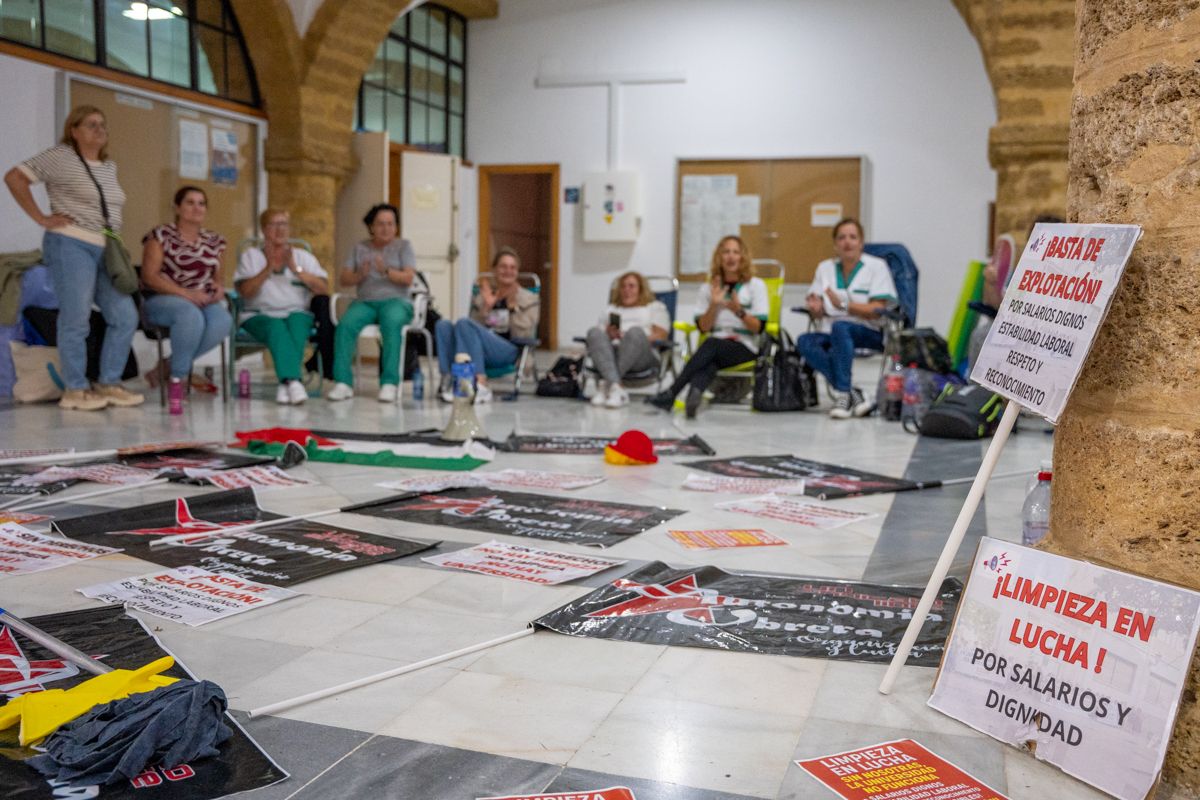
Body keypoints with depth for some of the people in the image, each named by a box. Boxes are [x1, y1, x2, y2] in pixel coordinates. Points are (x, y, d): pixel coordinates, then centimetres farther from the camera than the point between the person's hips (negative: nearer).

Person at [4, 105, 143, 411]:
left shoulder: (109, 167, 18)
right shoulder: (60, 156, -3)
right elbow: (14, 177, -7)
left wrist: (115, 241, 15)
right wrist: (41, 218, -9)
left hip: (106, 250, 7)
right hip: (71, 245, -7)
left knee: (125, 317, 1)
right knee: (76, 320, -6)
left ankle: (109, 384, 11)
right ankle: (75, 390, 3)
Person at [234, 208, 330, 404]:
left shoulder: (303, 256, 19)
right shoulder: (251, 256, 15)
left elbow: (324, 289, 3)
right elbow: (246, 291, -2)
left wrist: (296, 269, -9)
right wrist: (268, 269, -14)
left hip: (298, 315, 1)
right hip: (261, 316, -1)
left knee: (297, 320, -34)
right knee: (277, 326, -35)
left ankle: (285, 384, -41)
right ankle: (293, 380, -50)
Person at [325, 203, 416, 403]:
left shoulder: (403, 246, 11)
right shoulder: (361, 248, 19)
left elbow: (408, 278, -3)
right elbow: (344, 278, 12)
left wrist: (386, 271, -20)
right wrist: (359, 275, -9)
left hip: (396, 300, -2)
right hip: (365, 301, 3)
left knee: (391, 324, -38)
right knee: (345, 324, -30)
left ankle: (390, 383, -38)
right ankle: (343, 382, -31)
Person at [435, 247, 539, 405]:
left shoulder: (529, 299, 15)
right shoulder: (482, 294, 22)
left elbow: (523, 336, 1)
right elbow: (474, 330, 11)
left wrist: (513, 307, -8)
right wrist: (486, 307, -2)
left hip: (508, 352, -4)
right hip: (477, 353, 4)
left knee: (463, 323, -28)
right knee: (443, 325, -22)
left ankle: (479, 384, -38)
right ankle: (449, 381, -36)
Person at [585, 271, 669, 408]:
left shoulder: (655, 307, 26)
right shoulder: (611, 309, 34)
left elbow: (660, 336, 8)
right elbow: (601, 333, 19)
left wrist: (629, 338, -7)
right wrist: (609, 335, -5)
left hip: (643, 355, -2)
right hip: (612, 351, 2)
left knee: (635, 331, -35)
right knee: (595, 332, -29)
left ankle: (607, 384, -40)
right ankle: (616, 387, -47)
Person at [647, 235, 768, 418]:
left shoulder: (756, 285, 6)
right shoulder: (708, 288, 14)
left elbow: (758, 327, -2)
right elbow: (703, 327, 6)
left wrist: (739, 311, -19)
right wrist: (713, 305, -10)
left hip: (745, 347, -3)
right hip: (715, 344, 3)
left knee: (712, 344, -34)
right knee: (708, 362, -34)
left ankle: (670, 393, -44)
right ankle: (694, 397, -64)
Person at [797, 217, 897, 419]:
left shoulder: (877, 266, 2)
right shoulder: (825, 267, 15)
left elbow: (879, 310, -7)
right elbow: (817, 313, 10)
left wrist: (843, 305, -15)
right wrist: (816, 309, -15)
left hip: (869, 334, -4)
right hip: (831, 335, 4)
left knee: (840, 327, -37)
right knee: (805, 342, -29)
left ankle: (843, 394, -33)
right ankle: (853, 394, -33)